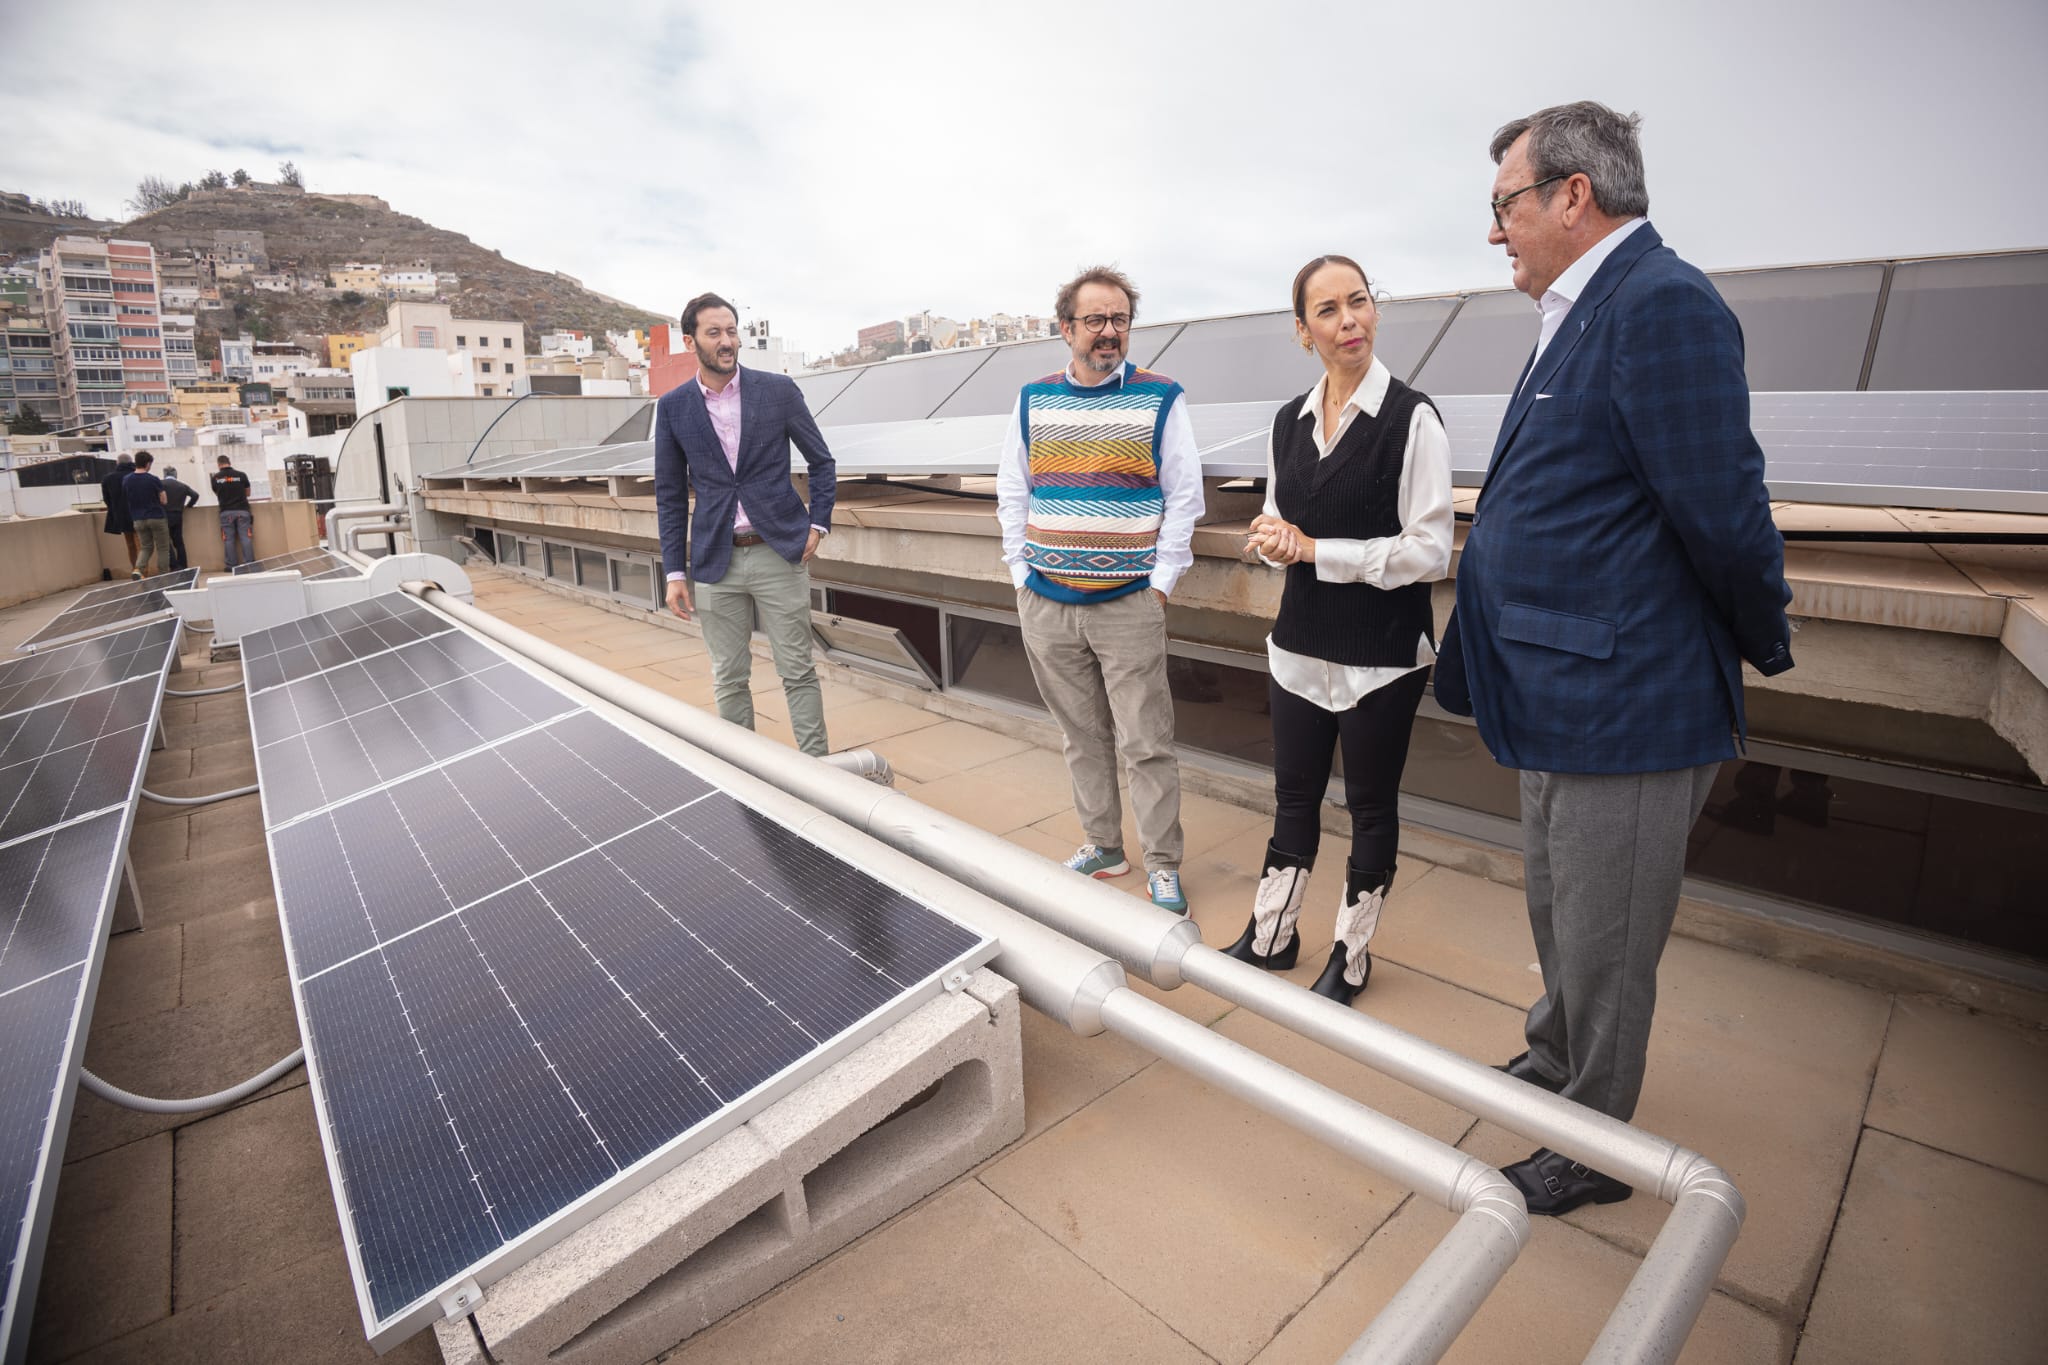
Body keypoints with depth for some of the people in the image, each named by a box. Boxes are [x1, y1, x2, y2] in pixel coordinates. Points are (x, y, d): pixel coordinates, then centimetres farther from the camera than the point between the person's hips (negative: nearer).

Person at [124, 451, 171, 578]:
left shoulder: (126, 480, 2)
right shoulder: (154, 480, -11)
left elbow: (126, 498, 9)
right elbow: (164, 500, -8)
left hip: (138, 519, 4)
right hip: (157, 518, -4)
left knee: (146, 547, 15)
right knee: (163, 548, 5)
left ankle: (138, 569, -10)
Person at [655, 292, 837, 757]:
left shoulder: (778, 390, 0)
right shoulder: (672, 407, 4)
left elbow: (821, 461, 9)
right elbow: (670, 495, 8)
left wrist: (818, 524, -2)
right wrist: (675, 571, 3)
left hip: (780, 553, -1)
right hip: (716, 562, 2)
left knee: (798, 671, 4)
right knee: (729, 680, 9)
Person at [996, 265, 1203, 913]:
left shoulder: (1161, 399, 1)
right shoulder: (1032, 400, 9)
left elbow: (1184, 496, 0)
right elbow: (1011, 494, 13)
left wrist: (1161, 582, -5)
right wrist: (1023, 574, 6)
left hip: (1129, 605, -3)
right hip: (1046, 604, 3)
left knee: (1145, 744, 0)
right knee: (1083, 736, 13)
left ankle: (1163, 866, 14)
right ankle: (1102, 845, 29)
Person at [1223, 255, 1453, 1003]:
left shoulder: (1411, 418, -12)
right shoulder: (1289, 421, 5)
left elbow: (1430, 550, -15)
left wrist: (1318, 550, -16)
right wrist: (1272, 540, -8)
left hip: (1381, 656, -5)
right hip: (1301, 646, 5)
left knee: (1370, 805, 12)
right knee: (1293, 796, 16)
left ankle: (1351, 954, 31)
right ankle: (1271, 935, 35)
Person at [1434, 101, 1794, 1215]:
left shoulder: (1660, 305, -19)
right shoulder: (1581, 314, 13)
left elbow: (1723, 517, -20)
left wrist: (1766, 645, -4)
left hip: (1623, 705, -10)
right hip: (1565, 698, 10)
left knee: (1602, 946, 9)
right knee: (1556, 914, 26)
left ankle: (1588, 1151, 31)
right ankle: (1554, 1061, 50)